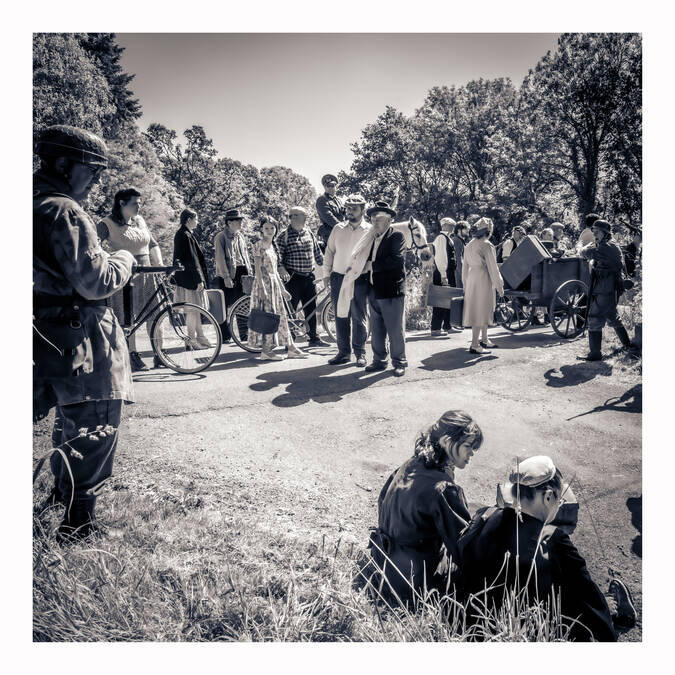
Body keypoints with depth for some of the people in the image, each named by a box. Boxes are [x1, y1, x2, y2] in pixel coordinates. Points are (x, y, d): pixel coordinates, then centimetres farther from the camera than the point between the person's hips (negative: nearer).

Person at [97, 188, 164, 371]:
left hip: (145, 273, 5)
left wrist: (159, 263, 5)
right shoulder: (108, 223, -6)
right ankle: (133, 356, 10)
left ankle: (159, 356, 9)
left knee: (154, 313, 2)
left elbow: (153, 244, 17)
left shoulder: (140, 220, 11)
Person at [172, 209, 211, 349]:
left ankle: (200, 337, 20)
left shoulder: (181, 234, 15)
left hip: (185, 278, 10)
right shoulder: (185, 236, -16)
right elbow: (191, 260, -19)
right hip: (190, 278, -10)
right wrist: (199, 279, -18)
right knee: (193, 309, -3)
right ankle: (191, 340, 4)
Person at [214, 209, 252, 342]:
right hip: (226, 276, -6)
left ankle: (245, 335, 13)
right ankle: (225, 336, 7)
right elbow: (220, 259, -12)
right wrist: (226, 277, -18)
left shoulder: (240, 236, 14)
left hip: (241, 274, 6)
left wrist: (249, 272, 10)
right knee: (225, 306, -1)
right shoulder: (220, 237, -7)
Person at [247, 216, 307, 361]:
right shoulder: (259, 246, -8)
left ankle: (290, 348, 13)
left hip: (274, 283, 8)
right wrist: (262, 289, -21)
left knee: (280, 316, 9)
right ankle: (266, 351, 0)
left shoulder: (272, 246, 16)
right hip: (264, 283, -8)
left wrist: (282, 289, 19)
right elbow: (258, 269, -14)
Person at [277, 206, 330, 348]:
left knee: (311, 308, 10)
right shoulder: (284, 236, -4)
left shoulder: (309, 233, 12)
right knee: (290, 309, -2)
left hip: (309, 277, 5)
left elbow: (317, 253, 20)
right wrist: (282, 270, -22)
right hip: (293, 278, -5)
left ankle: (314, 338, 19)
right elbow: (278, 256, -7)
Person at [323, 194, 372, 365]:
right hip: (338, 278, 3)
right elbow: (329, 251, 14)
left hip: (360, 280, -3)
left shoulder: (370, 231, 2)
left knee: (359, 317, 2)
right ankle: (344, 352, 17)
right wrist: (326, 273, 10)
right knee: (340, 317, 7)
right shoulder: (338, 229, 11)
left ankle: (360, 353, 13)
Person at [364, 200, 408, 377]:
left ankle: (399, 362, 12)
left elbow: (397, 260, -20)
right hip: (374, 292, 7)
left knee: (396, 331, 0)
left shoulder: (397, 236, -6)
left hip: (392, 291, -7)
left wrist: (372, 266, -15)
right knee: (376, 331, 13)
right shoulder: (373, 239, 17)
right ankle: (379, 360, 24)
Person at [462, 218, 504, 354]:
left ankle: (484, 340, 27)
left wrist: (465, 285, 21)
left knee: (484, 310, 18)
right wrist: (499, 286, -6)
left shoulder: (469, 245, 10)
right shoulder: (486, 245, -13)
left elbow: (465, 266, 14)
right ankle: (474, 345, -1)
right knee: (480, 311, -3)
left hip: (471, 280, 8)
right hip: (483, 279, -8)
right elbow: (492, 267, -12)